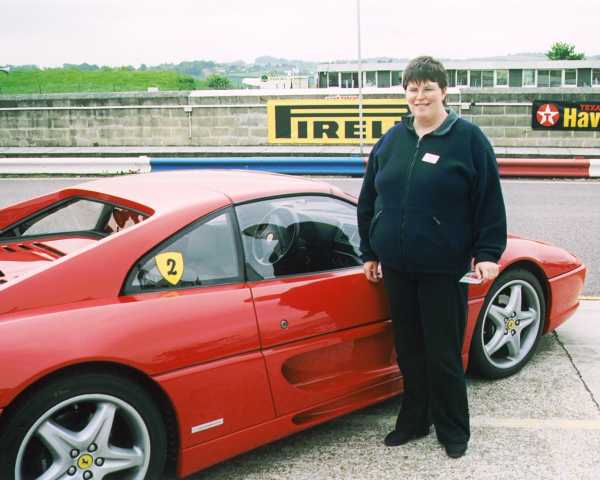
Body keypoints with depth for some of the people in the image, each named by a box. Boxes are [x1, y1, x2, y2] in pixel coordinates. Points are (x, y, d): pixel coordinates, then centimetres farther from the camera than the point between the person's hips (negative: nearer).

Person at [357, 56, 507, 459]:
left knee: (444, 354, 3)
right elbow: (369, 200, 15)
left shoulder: (468, 138, -4)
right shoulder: (392, 140, 9)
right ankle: (414, 422, 29)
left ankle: (453, 431, 20)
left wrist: (487, 253, -9)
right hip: (397, 268, 5)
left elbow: (490, 201, -5)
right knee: (409, 350, 14)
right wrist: (370, 252, 14)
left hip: (444, 270, -4)